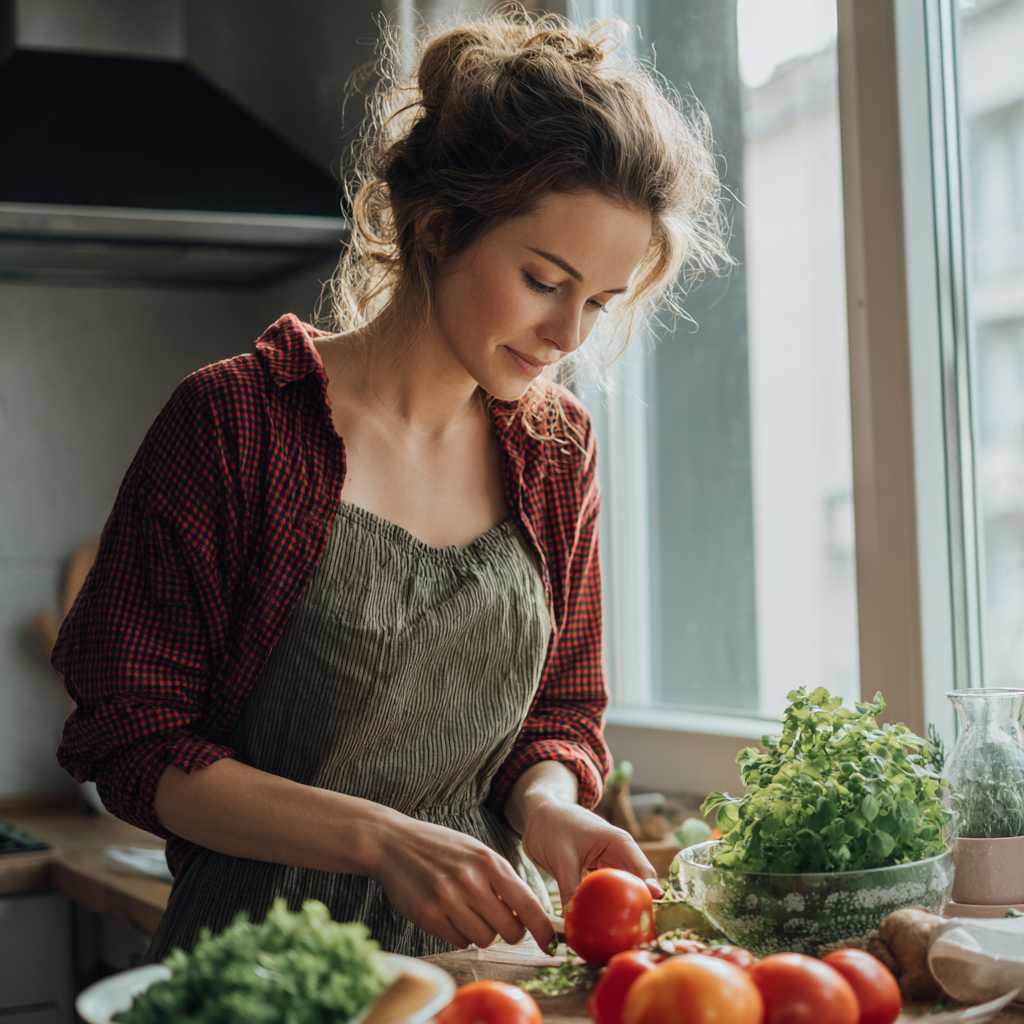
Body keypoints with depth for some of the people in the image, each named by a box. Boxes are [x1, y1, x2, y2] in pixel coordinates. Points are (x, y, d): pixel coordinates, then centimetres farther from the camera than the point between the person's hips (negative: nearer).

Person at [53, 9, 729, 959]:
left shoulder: (555, 447, 8)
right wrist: (380, 839, -15)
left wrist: (543, 802, -5)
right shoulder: (234, 420, -7)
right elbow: (133, 745, -6)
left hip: (477, 943, 4)